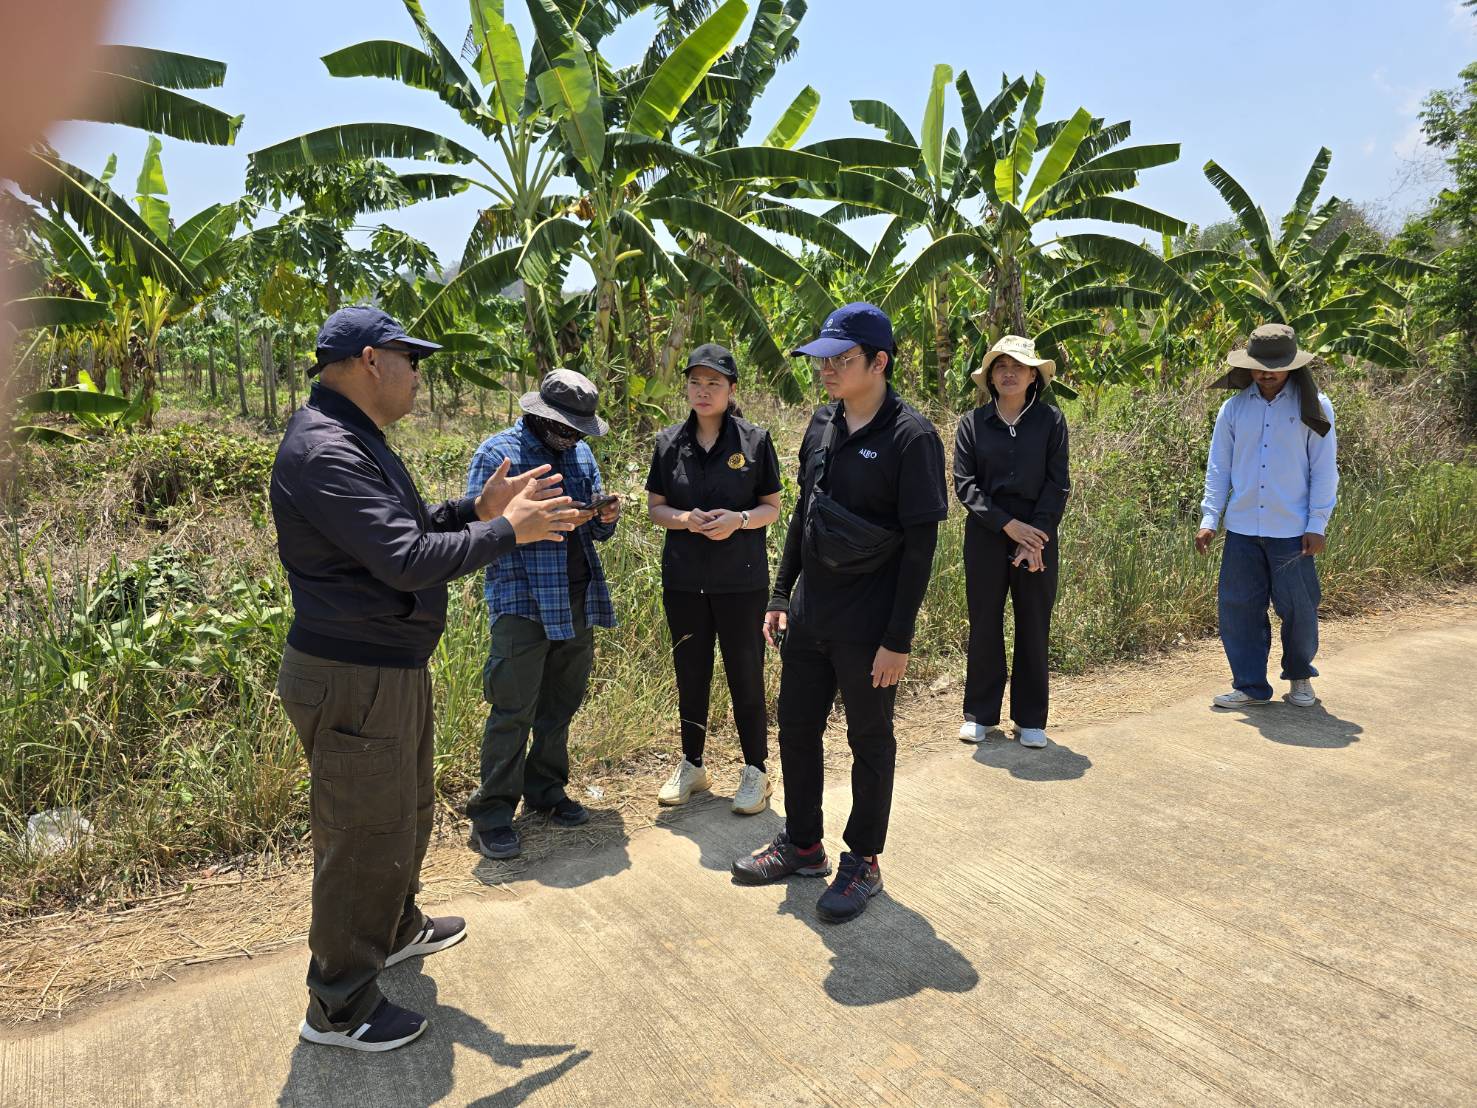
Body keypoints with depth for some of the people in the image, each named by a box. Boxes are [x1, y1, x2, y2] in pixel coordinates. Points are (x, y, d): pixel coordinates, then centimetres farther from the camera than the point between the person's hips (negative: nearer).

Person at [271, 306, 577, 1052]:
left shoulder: (355, 440, 12)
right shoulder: (324, 452, -23)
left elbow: (403, 532, 16)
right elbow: (407, 560, -28)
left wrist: (476, 509, 2)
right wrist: (506, 531, -18)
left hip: (392, 667, 11)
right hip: (352, 680, -11)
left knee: (406, 810, 26)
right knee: (365, 837, 3)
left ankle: (395, 929, 48)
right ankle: (339, 1007, 22)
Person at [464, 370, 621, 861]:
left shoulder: (581, 454, 15)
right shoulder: (499, 452, -5)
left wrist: (605, 517, -4)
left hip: (577, 600, 7)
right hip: (522, 600, -6)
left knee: (562, 702, 13)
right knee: (513, 709, -6)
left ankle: (546, 788, 29)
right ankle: (492, 814, 3)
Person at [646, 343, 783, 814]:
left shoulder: (754, 440, -4)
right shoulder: (669, 442, 3)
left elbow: (772, 506, 0)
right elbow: (654, 506, 7)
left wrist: (739, 520, -20)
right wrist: (682, 519, -14)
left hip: (741, 580, -3)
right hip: (683, 580, 3)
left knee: (746, 675, 5)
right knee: (690, 674, 14)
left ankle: (756, 771, 23)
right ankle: (691, 766, 31)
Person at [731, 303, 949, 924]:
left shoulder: (910, 438, -14)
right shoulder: (823, 424, 6)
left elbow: (920, 544, -15)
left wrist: (898, 639, -16)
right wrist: (781, 596, 11)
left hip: (867, 628, -7)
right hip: (808, 616, 7)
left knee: (870, 742, 9)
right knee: (796, 728, 15)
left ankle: (863, 863, 26)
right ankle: (802, 845, 34)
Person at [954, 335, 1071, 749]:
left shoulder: (1050, 420, 1)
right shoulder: (973, 423, 2)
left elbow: (1057, 485, -2)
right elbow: (964, 483, -4)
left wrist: (1034, 537, -12)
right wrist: (1008, 524, -13)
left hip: (1038, 537, 0)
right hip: (986, 537, 0)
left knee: (1034, 629, 7)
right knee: (984, 626, 7)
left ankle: (1031, 719, 20)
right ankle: (980, 714, 20)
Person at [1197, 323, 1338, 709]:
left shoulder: (1313, 406, -1)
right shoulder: (1234, 408, 5)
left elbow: (1324, 470, -1)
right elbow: (1218, 467, 8)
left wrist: (1317, 524, -6)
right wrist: (1209, 518, 1)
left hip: (1292, 530, -2)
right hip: (1242, 529, 2)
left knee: (1298, 607, 6)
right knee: (1237, 606, 3)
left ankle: (1300, 678, 29)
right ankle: (1250, 687, 15)